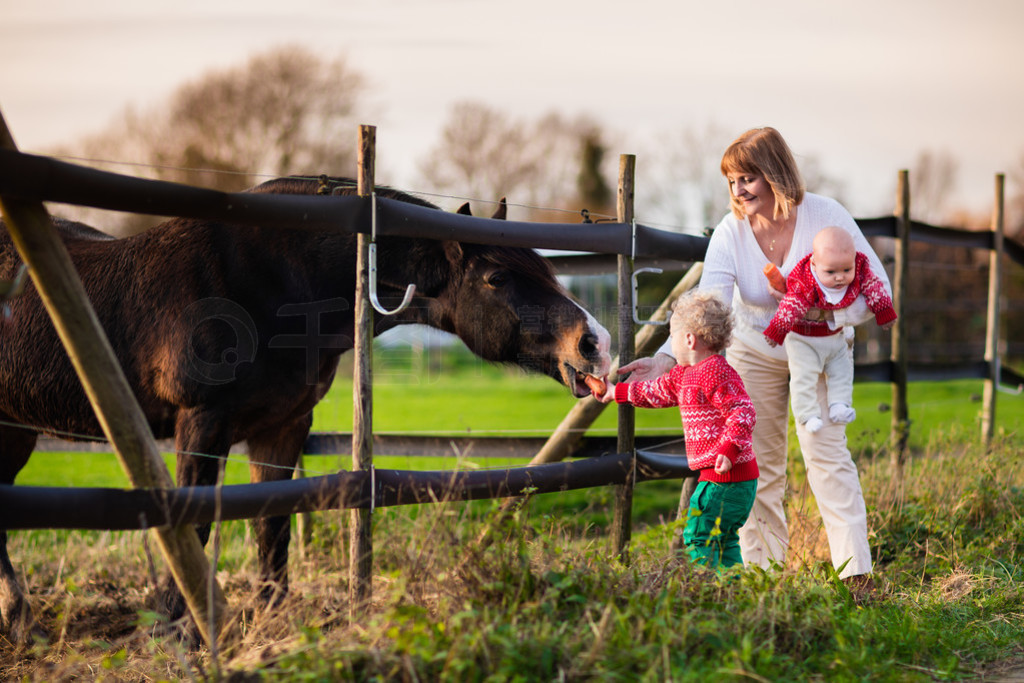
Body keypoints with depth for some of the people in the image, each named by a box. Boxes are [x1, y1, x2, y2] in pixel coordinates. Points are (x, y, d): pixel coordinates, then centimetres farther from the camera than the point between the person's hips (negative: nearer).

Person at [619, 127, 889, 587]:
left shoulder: (825, 216, -22)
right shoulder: (730, 233, -19)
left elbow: (877, 288, -18)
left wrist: (821, 313, -32)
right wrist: (668, 358, -44)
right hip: (756, 351, 2)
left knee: (825, 448, -15)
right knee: (757, 462, 2)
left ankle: (856, 573, -15)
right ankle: (762, 571, 11)